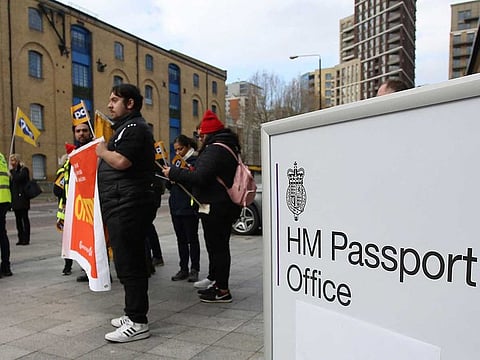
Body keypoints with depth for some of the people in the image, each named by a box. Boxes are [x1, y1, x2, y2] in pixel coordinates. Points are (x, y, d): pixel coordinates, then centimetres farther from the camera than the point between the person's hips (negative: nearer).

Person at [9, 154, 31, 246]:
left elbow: (18, 178, -23)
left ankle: (26, 239, 1)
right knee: (18, 219, 8)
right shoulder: (13, 171, 17)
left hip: (22, 198, -7)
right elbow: (11, 185, 17)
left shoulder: (24, 169, -4)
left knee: (24, 218, -3)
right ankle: (21, 238, 12)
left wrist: (12, 171, -10)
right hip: (15, 199, 7)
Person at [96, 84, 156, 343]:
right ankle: (132, 314, 27)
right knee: (131, 263, 15)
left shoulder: (134, 127, -9)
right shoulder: (126, 127, 24)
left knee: (128, 264, -8)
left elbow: (121, 161, -22)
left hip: (127, 206, -11)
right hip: (122, 206, 11)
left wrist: (102, 151, -6)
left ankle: (137, 323, -2)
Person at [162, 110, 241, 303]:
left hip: (215, 208, -11)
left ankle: (222, 290, 2)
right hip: (226, 206, 11)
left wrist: (173, 173, -14)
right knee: (219, 245, 18)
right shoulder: (228, 147, 18)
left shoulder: (215, 150, -16)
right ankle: (214, 279, 31)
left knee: (217, 246, -5)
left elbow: (200, 177, -24)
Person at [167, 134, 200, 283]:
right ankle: (183, 269, 19)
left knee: (192, 239, 1)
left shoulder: (195, 161, -4)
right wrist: (169, 178, -6)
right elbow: (170, 186, 17)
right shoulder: (176, 161, 16)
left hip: (190, 206, -7)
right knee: (181, 239, 11)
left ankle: (194, 270, 10)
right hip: (176, 205, 7)